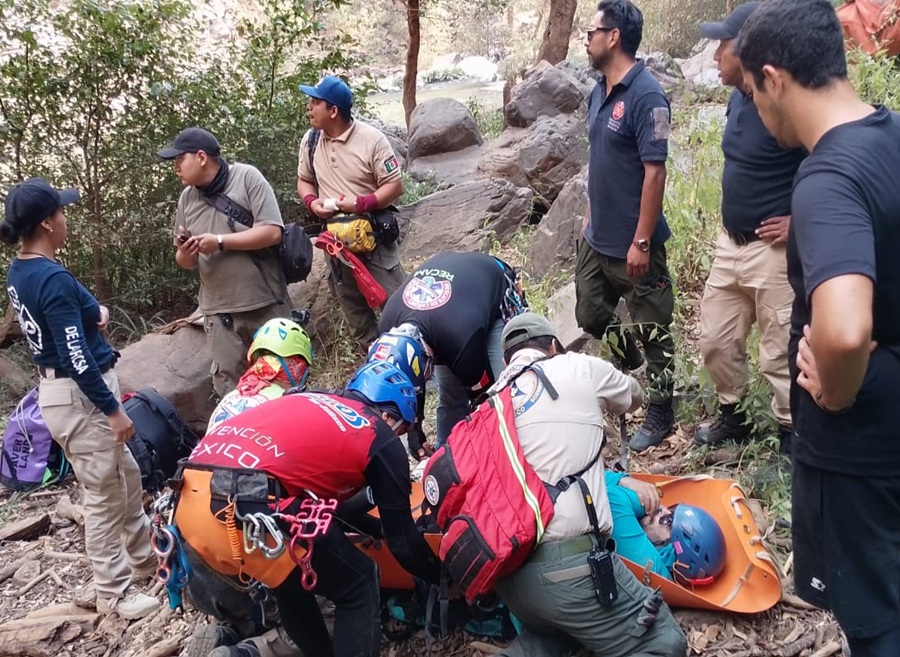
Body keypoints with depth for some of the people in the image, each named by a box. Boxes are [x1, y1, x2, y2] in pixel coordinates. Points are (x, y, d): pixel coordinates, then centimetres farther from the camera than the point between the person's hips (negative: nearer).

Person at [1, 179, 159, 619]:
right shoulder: (53, 278, -23)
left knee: (126, 477, 22)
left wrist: (96, 311, 4)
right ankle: (113, 594, 17)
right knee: (104, 496, 3)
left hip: (58, 389, 10)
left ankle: (145, 559, 37)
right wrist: (113, 410, -19)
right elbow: (77, 358, -25)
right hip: (80, 396, -10)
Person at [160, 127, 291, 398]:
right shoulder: (187, 198, 10)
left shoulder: (247, 177, -4)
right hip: (220, 311, 4)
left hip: (265, 303, -4)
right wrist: (185, 252, -7)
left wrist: (219, 242, -15)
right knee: (230, 389, 4)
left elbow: (272, 232, -14)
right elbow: (187, 262, 17)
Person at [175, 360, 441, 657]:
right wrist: (439, 574, 35)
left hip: (189, 499, 8)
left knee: (291, 577, 32)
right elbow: (401, 536, 18)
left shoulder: (310, 402, 31)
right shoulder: (382, 441, 13)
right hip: (245, 505, -8)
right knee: (359, 588, 11)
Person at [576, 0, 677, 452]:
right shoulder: (599, 91, 8)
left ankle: (660, 412, 22)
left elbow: (654, 172, -20)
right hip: (596, 239, 9)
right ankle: (630, 363, 47)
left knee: (652, 330, 7)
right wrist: (589, 219, 17)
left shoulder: (645, 95, -18)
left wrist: (641, 242, -21)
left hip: (633, 244, -9)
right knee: (590, 316, 21)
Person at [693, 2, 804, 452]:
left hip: (773, 250, -9)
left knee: (779, 355, 3)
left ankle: (792, 439, 21)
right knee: (715, 340, 17)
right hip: (729, 244, 9)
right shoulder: (737, 100, 6)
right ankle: (732, 416, 38)